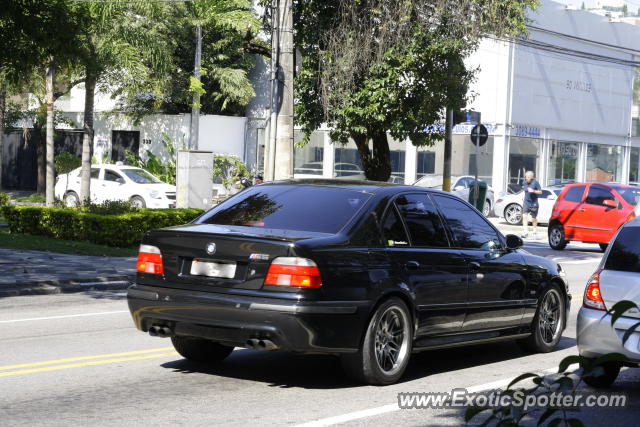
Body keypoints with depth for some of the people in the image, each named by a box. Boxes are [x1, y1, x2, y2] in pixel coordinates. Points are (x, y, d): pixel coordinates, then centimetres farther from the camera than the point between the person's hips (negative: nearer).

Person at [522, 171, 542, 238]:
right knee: (524, 216, -15)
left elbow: (540, 192, -9)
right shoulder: (525, 183, 6)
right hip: (526, 202, 3)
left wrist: (533, 191, -24)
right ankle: (525, 232, -18)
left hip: (534, 203, -3)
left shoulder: (535, 183, -8)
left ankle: (535, 232, 25)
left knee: (534, 219, 8)